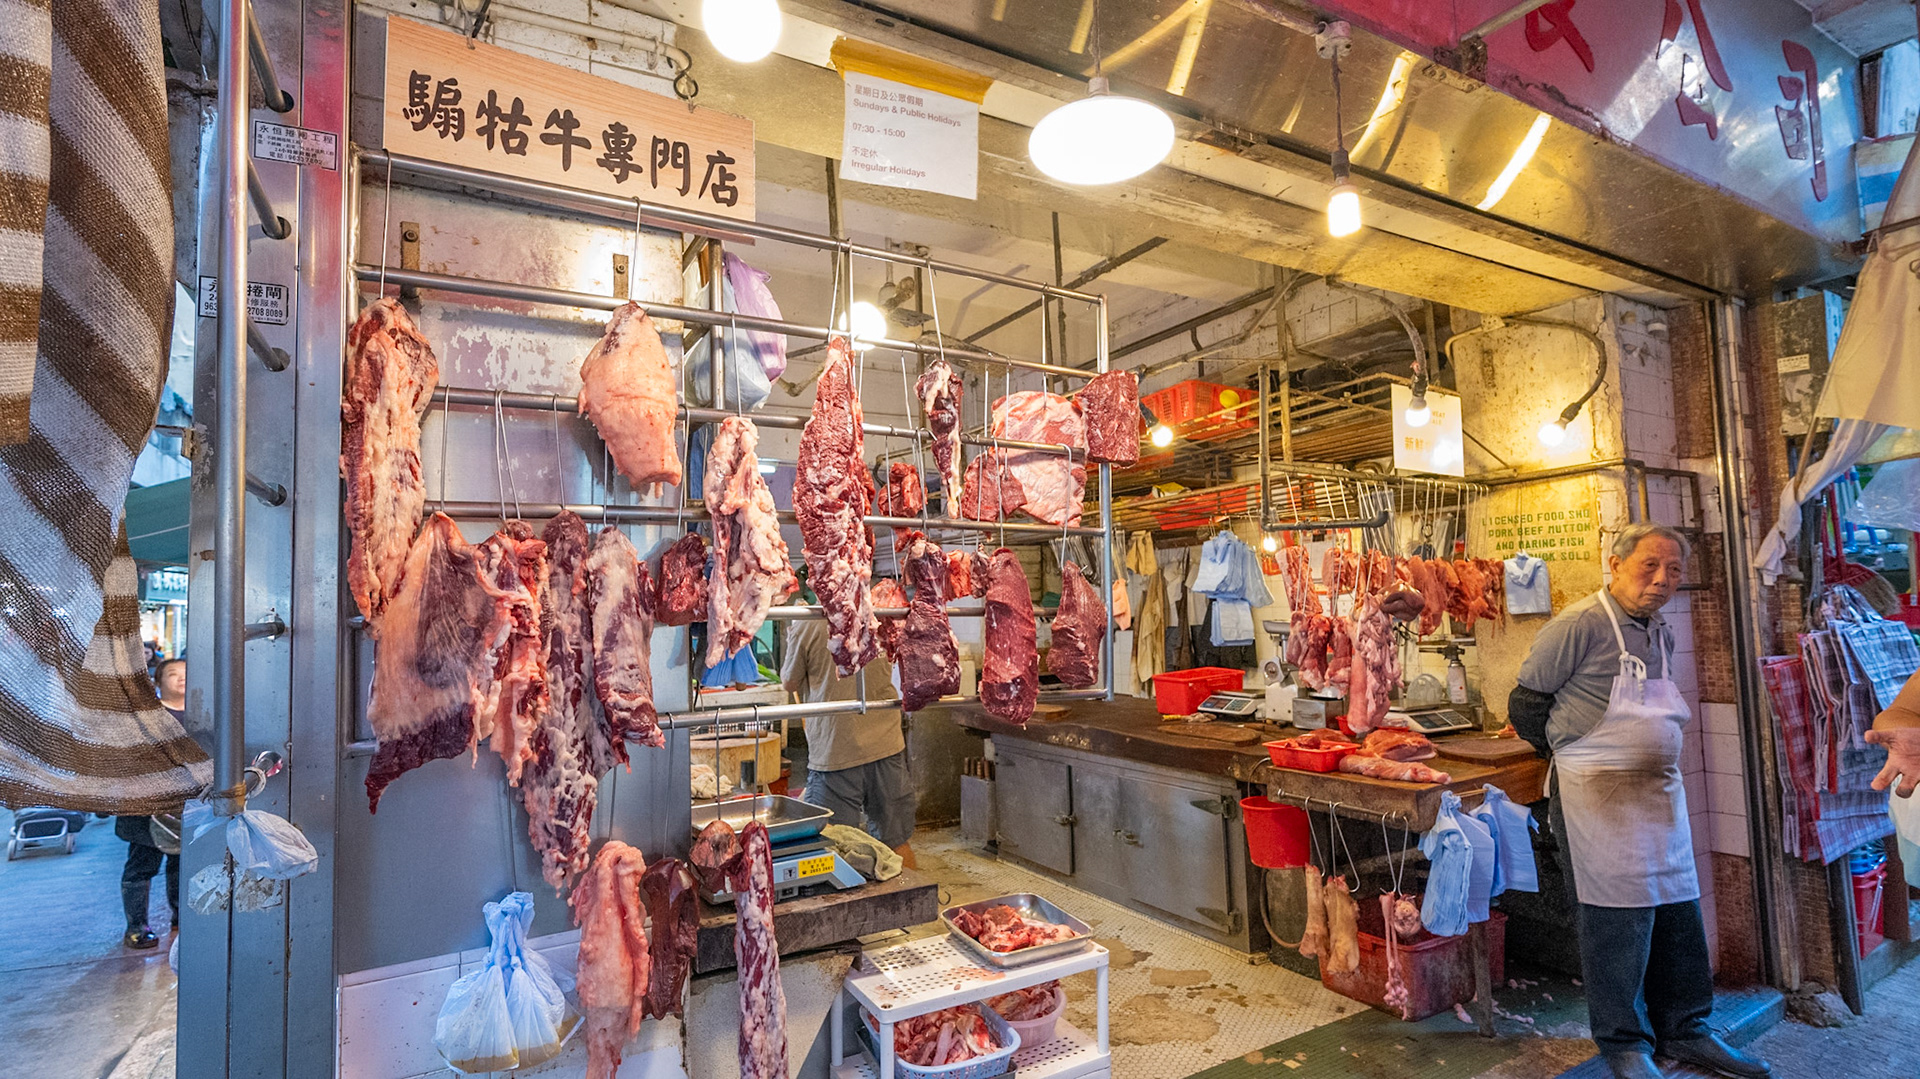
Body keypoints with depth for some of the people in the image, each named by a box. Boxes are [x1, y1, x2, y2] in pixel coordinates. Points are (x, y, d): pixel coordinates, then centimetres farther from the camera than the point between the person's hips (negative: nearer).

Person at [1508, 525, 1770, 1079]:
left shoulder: (1661, 634, 11)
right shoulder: (1580, 625, -15)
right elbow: (1527, 703, -12)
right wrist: (1567, 752, 2)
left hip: (1661, 793, 8)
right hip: (1599, 797, -8)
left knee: (1677, 914, 15)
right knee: (1615, 923, 1)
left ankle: (1683, 1030, 31)